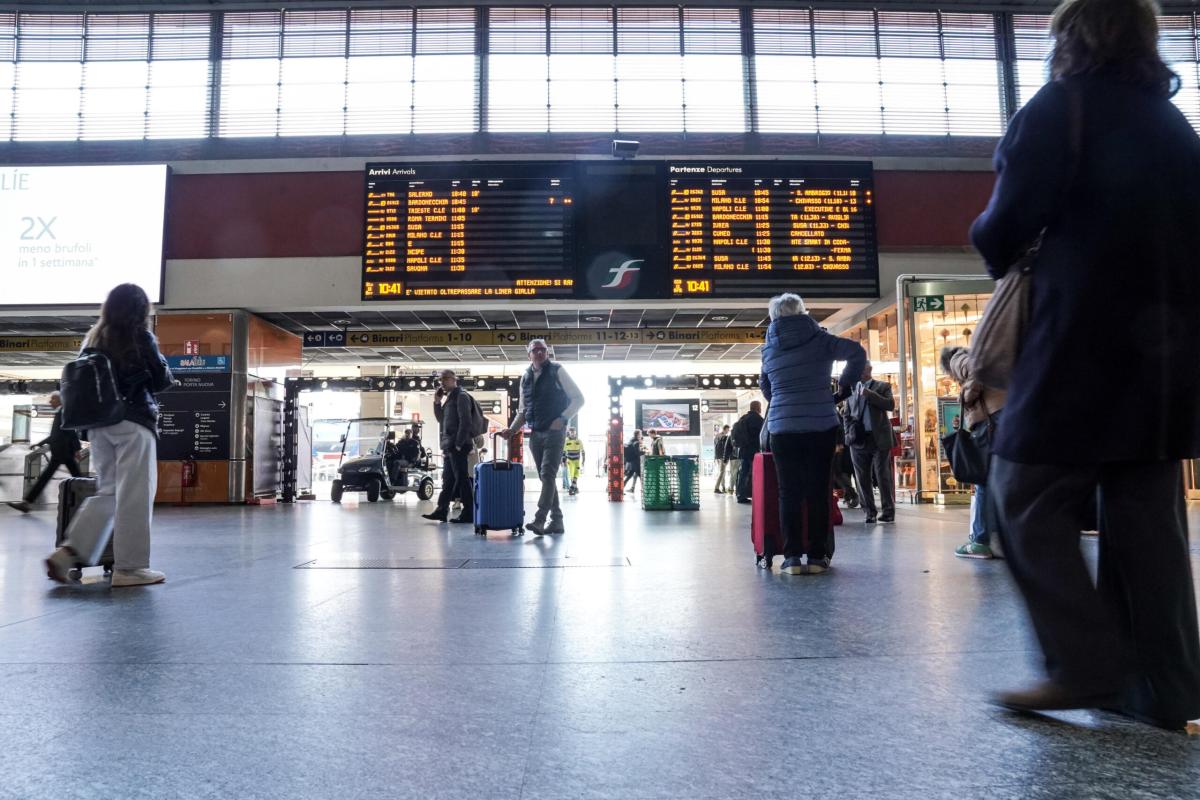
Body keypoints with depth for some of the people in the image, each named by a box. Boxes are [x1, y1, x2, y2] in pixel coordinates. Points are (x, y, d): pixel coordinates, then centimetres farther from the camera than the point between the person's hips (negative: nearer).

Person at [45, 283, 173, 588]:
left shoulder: (93, 339, 10)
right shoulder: (142, 338, -5)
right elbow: (162, 381, 1)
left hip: (99, 423, 6)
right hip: (133, 423, -6)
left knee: (108, 491, 15)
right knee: (135, 494, -1)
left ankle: (69, 552, 3)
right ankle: (129, 567, 3)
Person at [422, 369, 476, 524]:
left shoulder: (461, 396, -8)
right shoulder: (449, 397, 19)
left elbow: (465, 421, -15)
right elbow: (442, 419, 23)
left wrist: (459, 443, -18)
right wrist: (437, 402, 10)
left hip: (458, 445, -9)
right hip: (449, 446, 9)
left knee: (462, 479, -5)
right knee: (448, 479, 10)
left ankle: (468, 513, -1)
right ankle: (441, 510, 14)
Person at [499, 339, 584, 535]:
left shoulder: (557, 371, -2)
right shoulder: (525, 378, 12)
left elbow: (578, 398, -2)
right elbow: (523, 411, 18)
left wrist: (562, 419, -12)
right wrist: (512, 429, 3)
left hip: (554, 432, -6)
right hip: (535, 434, 6)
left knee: (547, 475, -15)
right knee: (546, 478, 7)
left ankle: (540, 519, -20)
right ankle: (556, 520, 14)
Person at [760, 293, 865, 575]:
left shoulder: (769, 348, 9)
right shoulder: (819, 339, 1)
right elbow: (857, 353, -7)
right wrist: (845, 384, 7)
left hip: (783, 427, 1)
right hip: (821, 424, -1)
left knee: (789, 491, 4)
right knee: (818, 490, 4)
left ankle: (792, 557, 1)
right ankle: (817, 556, 6)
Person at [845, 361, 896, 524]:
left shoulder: (882, 386, 7)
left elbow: (891, 405, -10)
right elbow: (847, 415, 17)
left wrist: (869, 394, -15)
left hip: (879, 439, -3)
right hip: (858, 440, 3)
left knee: (883, 477, -1)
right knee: (863, 479, 3)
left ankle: (888, 511, 9)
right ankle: (870, 512, 10)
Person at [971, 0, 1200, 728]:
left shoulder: (1061, 107, 0)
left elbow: (1007, 223, -8)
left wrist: (1001, 254, 12)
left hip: (1087, 340, -7)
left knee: (1027, 499, -1)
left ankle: (1088, 667, -4)